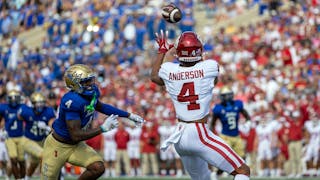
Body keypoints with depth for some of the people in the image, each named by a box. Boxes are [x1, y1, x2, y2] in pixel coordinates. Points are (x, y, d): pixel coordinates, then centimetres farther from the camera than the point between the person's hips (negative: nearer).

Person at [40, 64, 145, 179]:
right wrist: (103, 128, -29)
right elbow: (76, 136, -32)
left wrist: (129, 115, 16)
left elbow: (101, 107, 17)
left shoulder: (92, 92, -8)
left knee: (98, 168, -13)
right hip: (58, 147, -7)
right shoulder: (72, 101, -33)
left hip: (76, 146, 7)